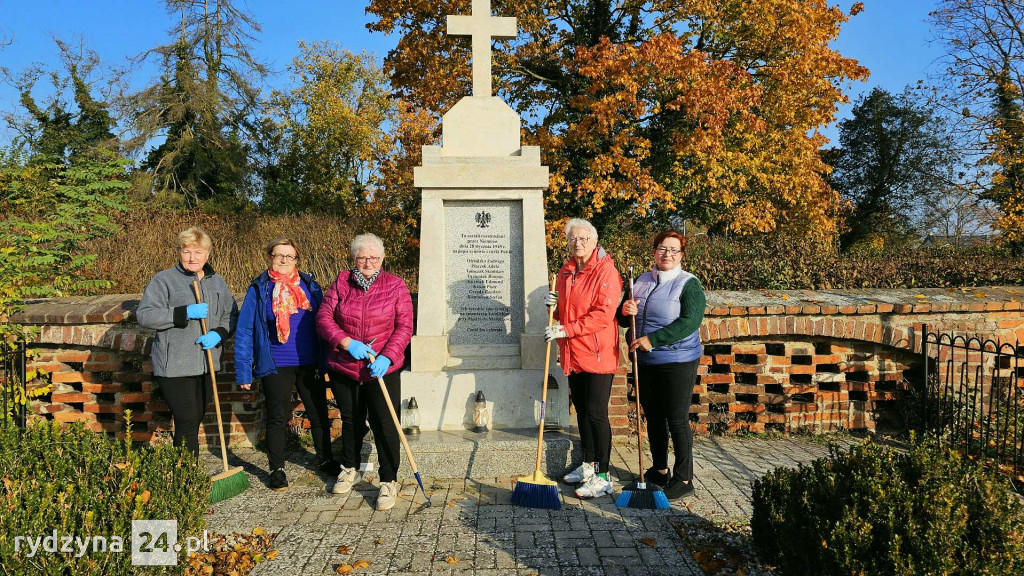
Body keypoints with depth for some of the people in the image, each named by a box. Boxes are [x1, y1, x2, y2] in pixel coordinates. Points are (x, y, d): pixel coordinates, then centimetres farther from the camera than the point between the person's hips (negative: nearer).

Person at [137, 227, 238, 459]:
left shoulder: (217, 282, 12)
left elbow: (232, 315, 15)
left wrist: (218, 334, -6)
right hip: (174, 367, -5)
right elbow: (144, 315, -12)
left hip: (206, 366, 5)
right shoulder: (164, 280, -4)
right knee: (187, 423, -8)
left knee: (195, 421, 13)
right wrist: (185, 313, -21)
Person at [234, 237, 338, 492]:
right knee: (278, 418, 6)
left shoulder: (310, 286, 4)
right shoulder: (259, 290, -2)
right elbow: (244, 331, -3)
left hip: (310, 364, 3)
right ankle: (277, 469, 22)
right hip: (276, 366, -2)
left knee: (319, 414, 12)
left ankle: (326, 460, 32)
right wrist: (243, 371, -7)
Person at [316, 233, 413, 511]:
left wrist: (387, 356, -19)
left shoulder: (395, 285, -2)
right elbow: (323, 317, -4)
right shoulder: (342, 282, 2)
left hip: (382, 370, -2)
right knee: (350, 420, 19)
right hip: (343, 368, 3)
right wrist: (347, 343, -19)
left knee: (384, 424, -4)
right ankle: (350, 468, 41)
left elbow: (404, 326, -6)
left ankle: (389, 481, 9)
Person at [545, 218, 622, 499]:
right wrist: (554, 305, 1)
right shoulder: (566, 272, 13)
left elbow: (603, 315, -20)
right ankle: (588, 466, 31)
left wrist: (566, 330, -21)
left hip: (597, 354, -8)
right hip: (573, 354, 8)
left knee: (596, 413, -6)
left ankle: (602, 476, 3)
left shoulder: (606, 271, -11)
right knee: (581, 410, 16)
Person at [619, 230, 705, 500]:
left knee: (677, 420, -2)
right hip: (645, 362, 6)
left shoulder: (689, 284, -7)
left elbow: (690, 321, -20)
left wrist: (652, 339, -23)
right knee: (653, 417, 15)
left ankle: (684, 479, 10)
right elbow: (623, 320, 16)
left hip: (678, 361, -6)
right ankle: (660, 470, 30)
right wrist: (624, 311, -9)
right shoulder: (641, 281, 11)